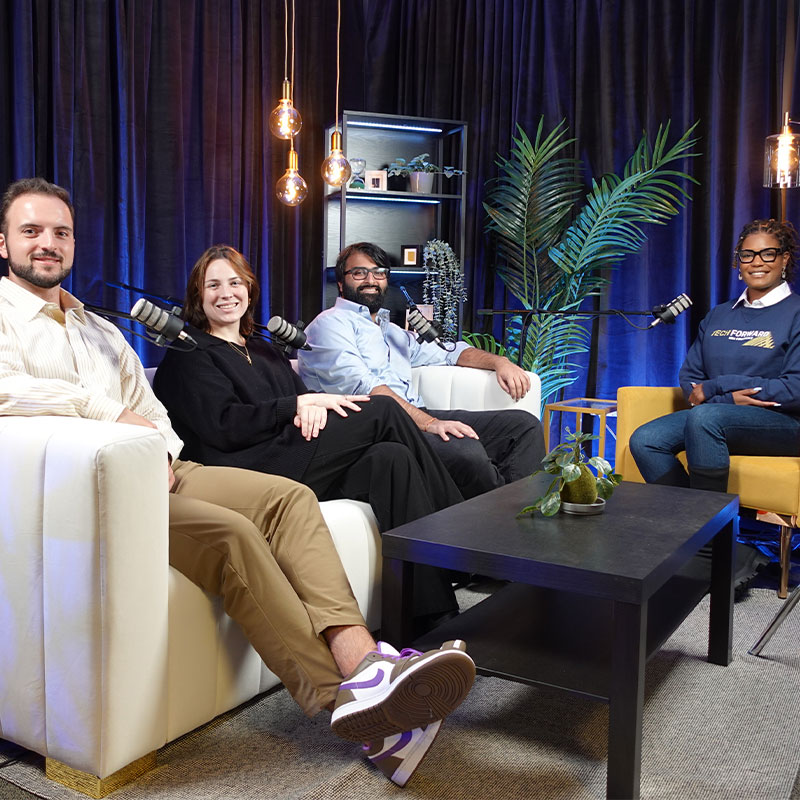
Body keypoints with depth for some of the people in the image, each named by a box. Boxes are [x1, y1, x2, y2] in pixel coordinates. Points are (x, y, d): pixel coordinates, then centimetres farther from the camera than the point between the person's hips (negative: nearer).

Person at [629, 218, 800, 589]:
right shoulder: (718, 316, 18)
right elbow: (689, 377, 14)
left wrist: (714, 388, -12)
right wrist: (730, 397, -8)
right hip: (717, 420, 6)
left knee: (704, 417, -36)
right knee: (644, 440, -20)